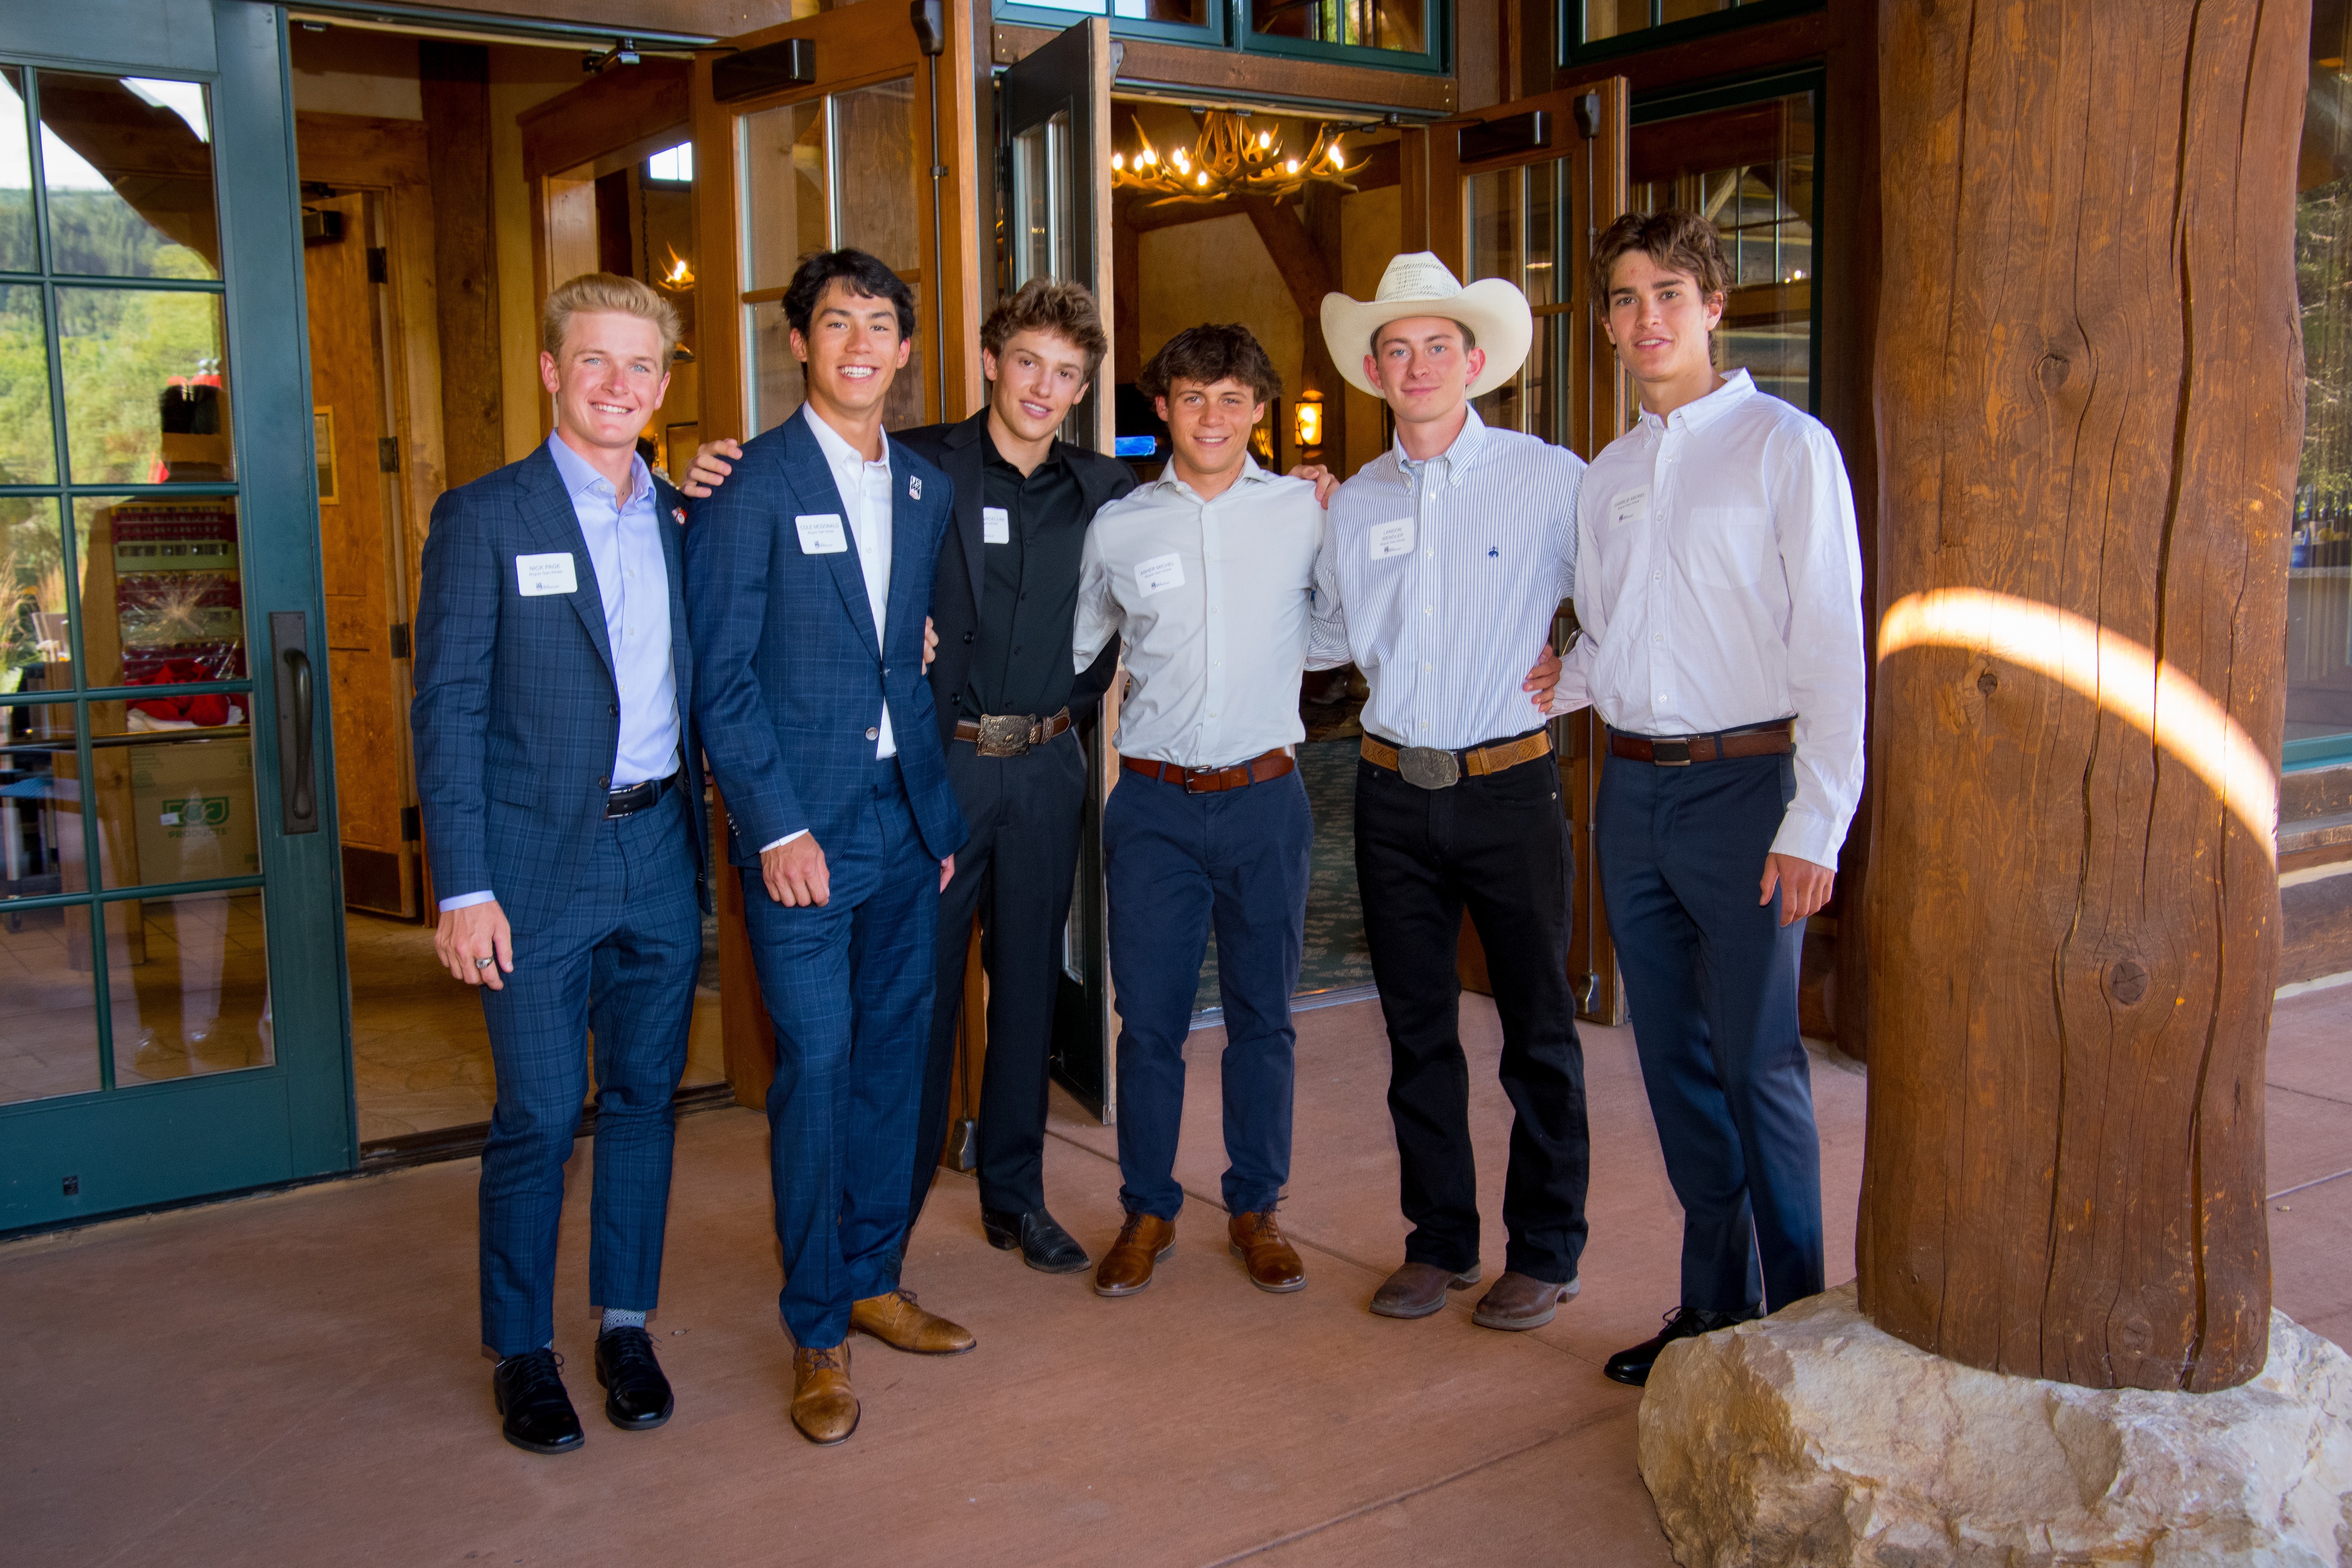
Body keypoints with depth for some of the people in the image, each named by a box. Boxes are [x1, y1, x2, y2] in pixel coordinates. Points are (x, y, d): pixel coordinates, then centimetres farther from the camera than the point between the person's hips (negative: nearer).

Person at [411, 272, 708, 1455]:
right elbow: (447, 708, -7)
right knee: (540, 1115, 1)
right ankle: (521, 1351, 20)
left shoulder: (684, 519, 9)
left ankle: (625, 1326, 28)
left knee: (644, 1098, 12)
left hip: (660, 850, 4)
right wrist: (463, 889, -12)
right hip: (541, 861, -4)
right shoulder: (483, 516, -4)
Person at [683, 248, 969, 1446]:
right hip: (801, 820, -6)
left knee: (894, 1054, 12)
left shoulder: (929, 491, 12)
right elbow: (720, 676, -9)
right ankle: (818, 1334, 10)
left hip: (908, 814, 6)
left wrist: (944, 809, 10)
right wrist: (777, 827, -14)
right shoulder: (750, 485, -6)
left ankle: (871, 1280, 28)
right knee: (816, 1065, -3)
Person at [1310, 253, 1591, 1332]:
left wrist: (1578, 672, -2)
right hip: (1393, 791, 4)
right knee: (1416, 1029, 11)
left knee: (1538, 1030, 5)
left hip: (1508, 787, -4)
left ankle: (1545, 1254, 19)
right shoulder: (1354, 505, 9)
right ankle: (1440, 1243, 24)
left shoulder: (1551, 480, -4)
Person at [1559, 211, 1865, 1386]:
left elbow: (1830, 642, -9)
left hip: (1741, 782, -6)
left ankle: (1798, 1321, 11)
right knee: (1674, 1061, 11)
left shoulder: (1785, 447, -3)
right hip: (1631, 789, 6)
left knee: (1757, 1066, -4)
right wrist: (1546, 695, 4)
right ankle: (1713, 1303, 23)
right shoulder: (1606, 475, 15)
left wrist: (1814, 824, -15)